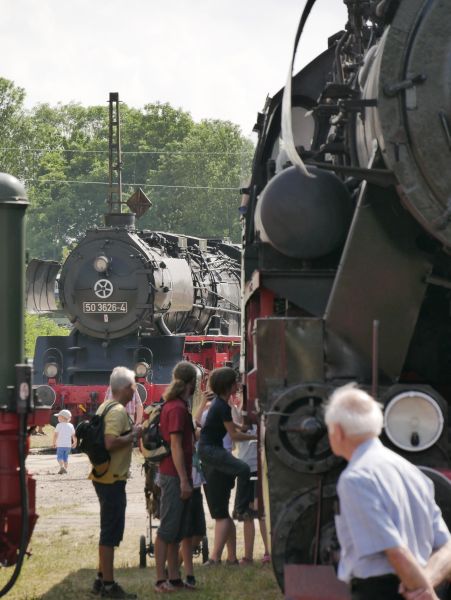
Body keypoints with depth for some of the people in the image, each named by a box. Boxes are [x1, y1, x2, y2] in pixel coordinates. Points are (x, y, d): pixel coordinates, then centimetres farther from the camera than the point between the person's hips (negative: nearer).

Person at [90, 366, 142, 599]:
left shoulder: (105, 407, 14)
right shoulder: (118, 411, -17)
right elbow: (111, 443, -28)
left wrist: (131, 433, 15)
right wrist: (133, 435, -15)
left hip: (103, 476, 10)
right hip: (112, 478, -10)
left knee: (109, 530, 18)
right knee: (111, 532, -6)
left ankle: (102, 580, 25)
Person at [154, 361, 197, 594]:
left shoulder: (173, 405, 15)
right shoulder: (177, 408, -16)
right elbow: (176, 446, -19)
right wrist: (184, 480, -20)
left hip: (174, 475, 10)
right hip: (175, 476, -10)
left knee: (177, 531, 12)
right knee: (167, 530, -7)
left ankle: (174, 578, 15)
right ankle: (161, 580, -6)